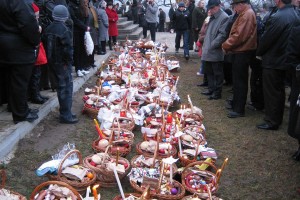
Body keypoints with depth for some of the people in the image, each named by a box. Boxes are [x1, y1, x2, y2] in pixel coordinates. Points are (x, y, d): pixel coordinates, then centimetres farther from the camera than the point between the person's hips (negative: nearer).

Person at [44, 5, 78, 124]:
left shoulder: (49, 29, 9)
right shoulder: (64, 30, -17)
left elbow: (46, 45, 14)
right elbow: (68, 48, -22)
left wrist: (50, 59, 16)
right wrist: (69, 60, -9)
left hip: (52, 62, 8)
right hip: (62, 63, -8)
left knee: (61, 87, 17)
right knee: (66, 87, -2)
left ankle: (64, 112, 26)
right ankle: (66, 116, 1)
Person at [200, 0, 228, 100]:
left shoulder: (224, 17, -13)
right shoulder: (212, 17, 16)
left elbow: (222, 35, -19)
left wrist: (212, 46, -18)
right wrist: (205, 46, 14)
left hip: (216, 52, -9)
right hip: (208, 51, 9)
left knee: (217, 73, 3)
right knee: (209, 72, 18)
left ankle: (217, 92, 12)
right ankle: (211, 89, 31)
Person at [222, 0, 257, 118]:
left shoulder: (247, 15, -17)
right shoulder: (245, 14, 15)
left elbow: (239, 36, -24)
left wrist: (226, 45, -13)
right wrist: (228, 45, 8)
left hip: (242, 53, -10)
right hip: (240, 52, 10)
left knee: (239, 81, -5)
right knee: (237, 80, 18)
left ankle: (239, 109, 2)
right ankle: (236, 104, 30)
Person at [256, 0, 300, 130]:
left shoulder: (278, 17, -23)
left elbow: (266, 39, -18)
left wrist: (259, 53, 1)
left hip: (272, 62, -9)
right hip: (284, 60, 9)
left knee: (271, 93, 2)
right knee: (279, 91, 18)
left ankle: (272, 122, 11)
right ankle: (278, 118, 30)